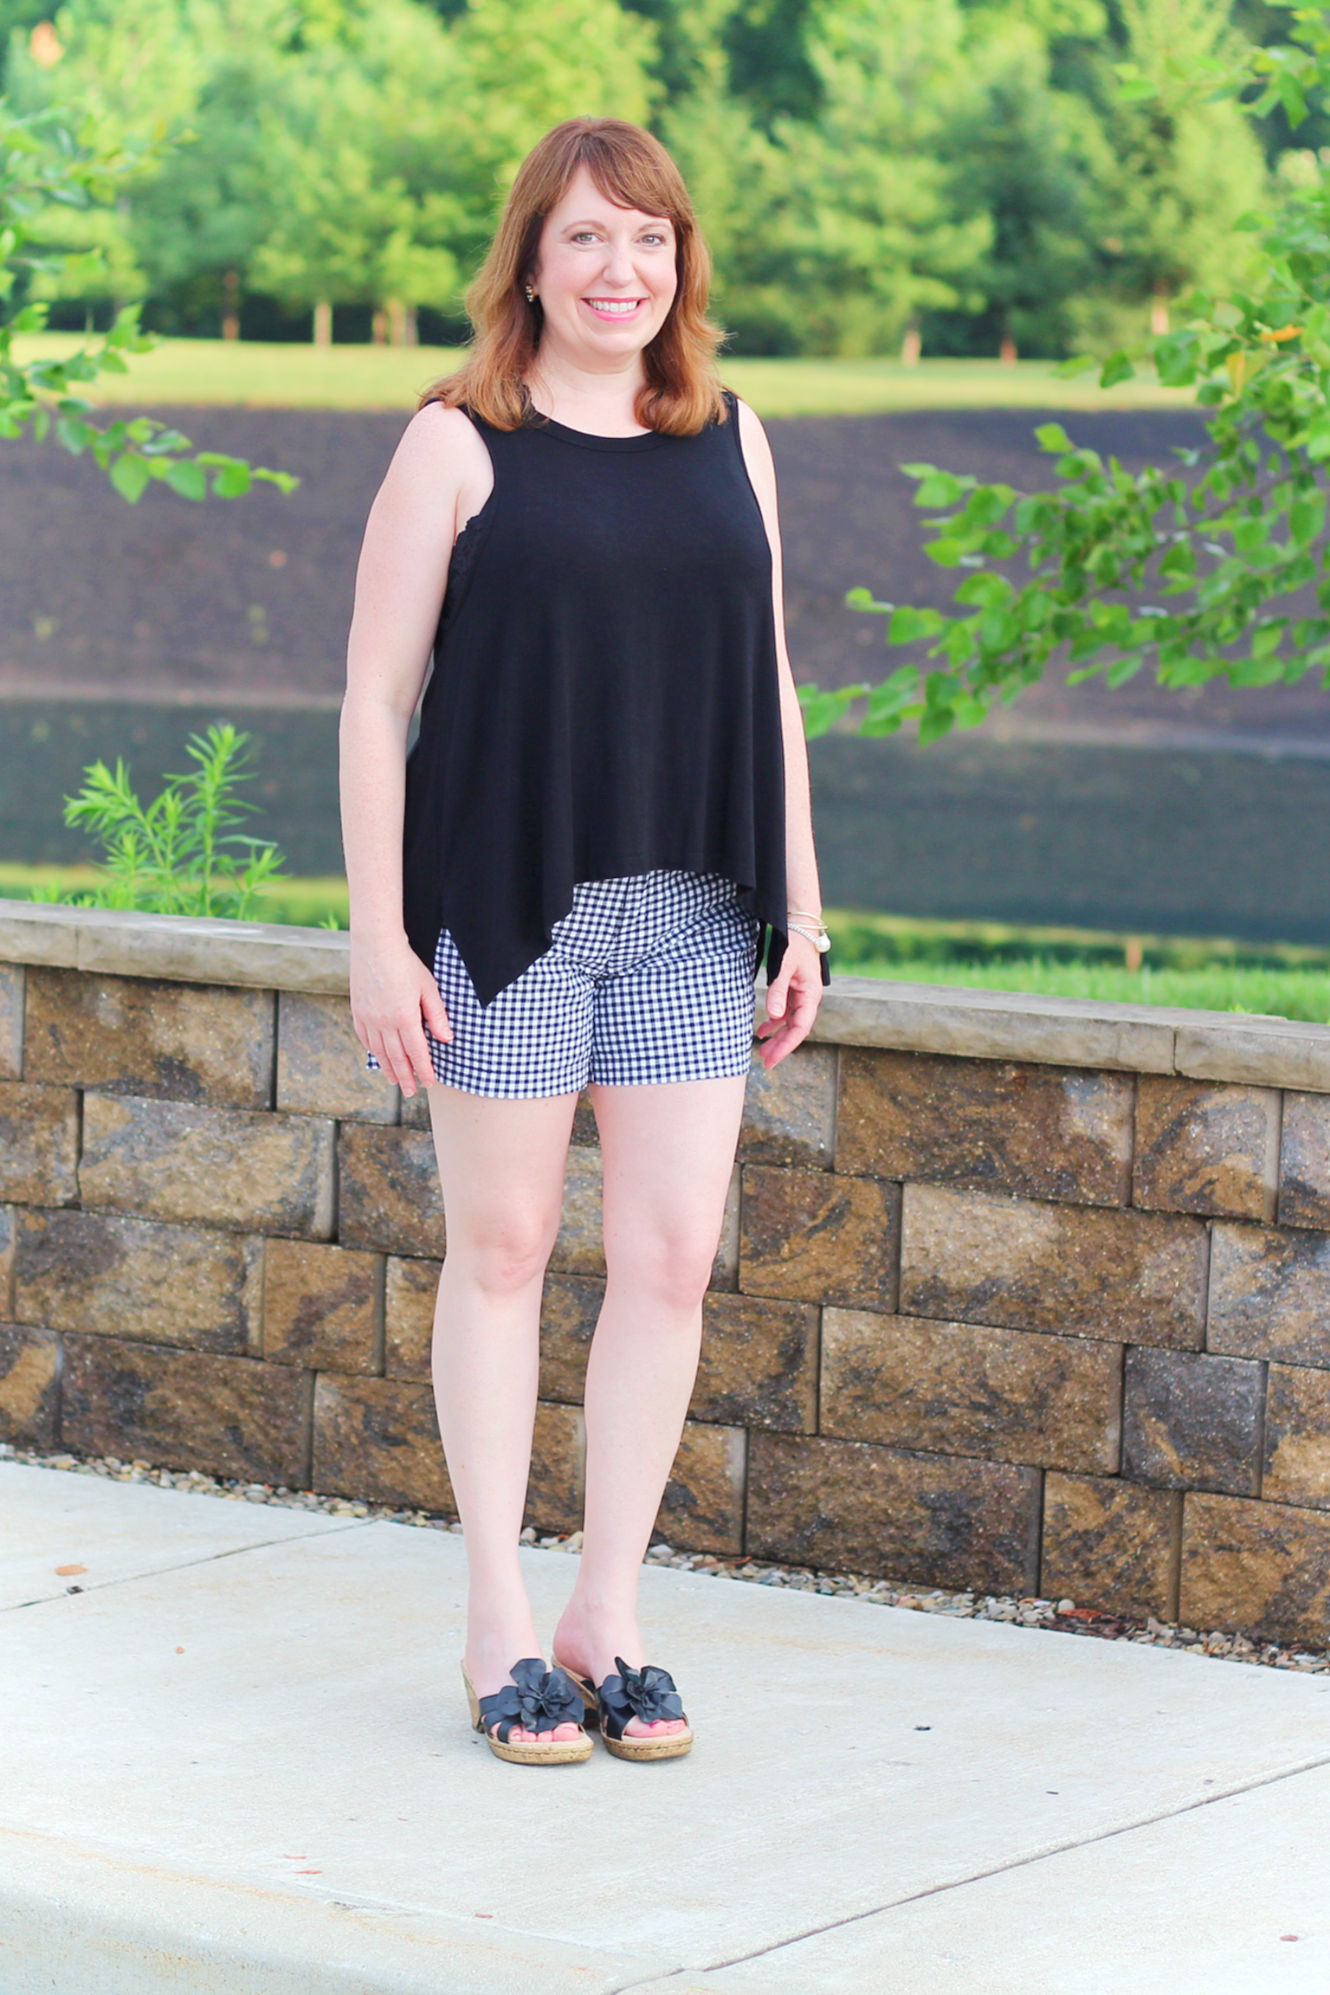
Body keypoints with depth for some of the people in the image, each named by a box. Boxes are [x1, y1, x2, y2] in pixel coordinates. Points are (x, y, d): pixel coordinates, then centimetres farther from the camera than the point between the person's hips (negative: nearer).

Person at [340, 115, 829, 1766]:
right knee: (502, 1252, 5)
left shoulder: (728, 440, 10)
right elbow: (374, 699, -4)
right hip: (507, 902, -4)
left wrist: (799, 908, 11)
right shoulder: (458, 444, -4)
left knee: (672, 1259, 2)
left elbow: (768, 684, 15)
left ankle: (606, 1618, 14)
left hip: (689, 916, 4)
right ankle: (501, 1629, 15)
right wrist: (377, 933, -9)